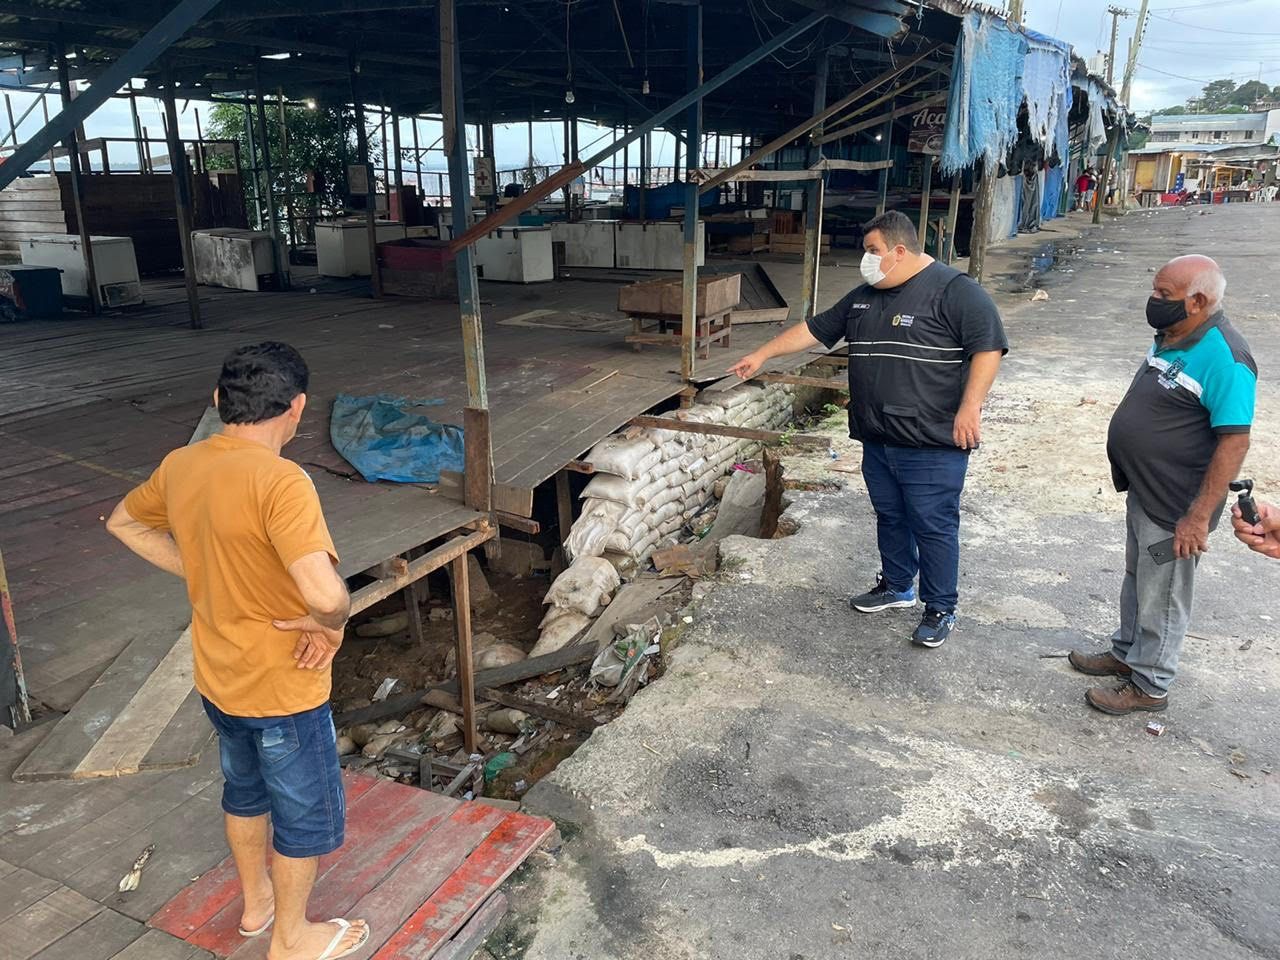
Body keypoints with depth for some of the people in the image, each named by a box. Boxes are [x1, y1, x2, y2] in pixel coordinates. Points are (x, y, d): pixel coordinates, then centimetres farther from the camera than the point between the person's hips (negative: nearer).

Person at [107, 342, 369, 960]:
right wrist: (327, 622, -19)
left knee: (245, 790, 29)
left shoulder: (180, 466, -5)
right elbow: (325, 593, -41)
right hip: (281, 686, -7)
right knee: (306, 814, 16)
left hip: (217, 677, 8)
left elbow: (124, 523, 15)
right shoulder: (280, 482, -30)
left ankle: (256, 901, 50)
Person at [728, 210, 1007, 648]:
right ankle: (897, 585, 37)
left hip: (934, 446, -7)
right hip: (878, 439, 7)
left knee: (933, 525, 0)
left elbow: (988, 346, -15)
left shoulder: (955, 291, -10)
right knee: (890, 516, 18)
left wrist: (969, 407, -22)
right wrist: (762, 354, 18)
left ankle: (940, 610, 14)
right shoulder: (864, 296, 13)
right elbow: (815, 329, 18)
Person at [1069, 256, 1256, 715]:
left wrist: (1199, 516, -25)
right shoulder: (1169, 337, 4)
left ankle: (1148, 685, 24)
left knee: (1161, 596, 7)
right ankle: (1126, 654, 42)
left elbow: (1234, 441, -25)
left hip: (1175, 509, -9)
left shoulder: (1223, 359, -25)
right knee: (1136, 580, 24)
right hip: (1143, 493, 9)